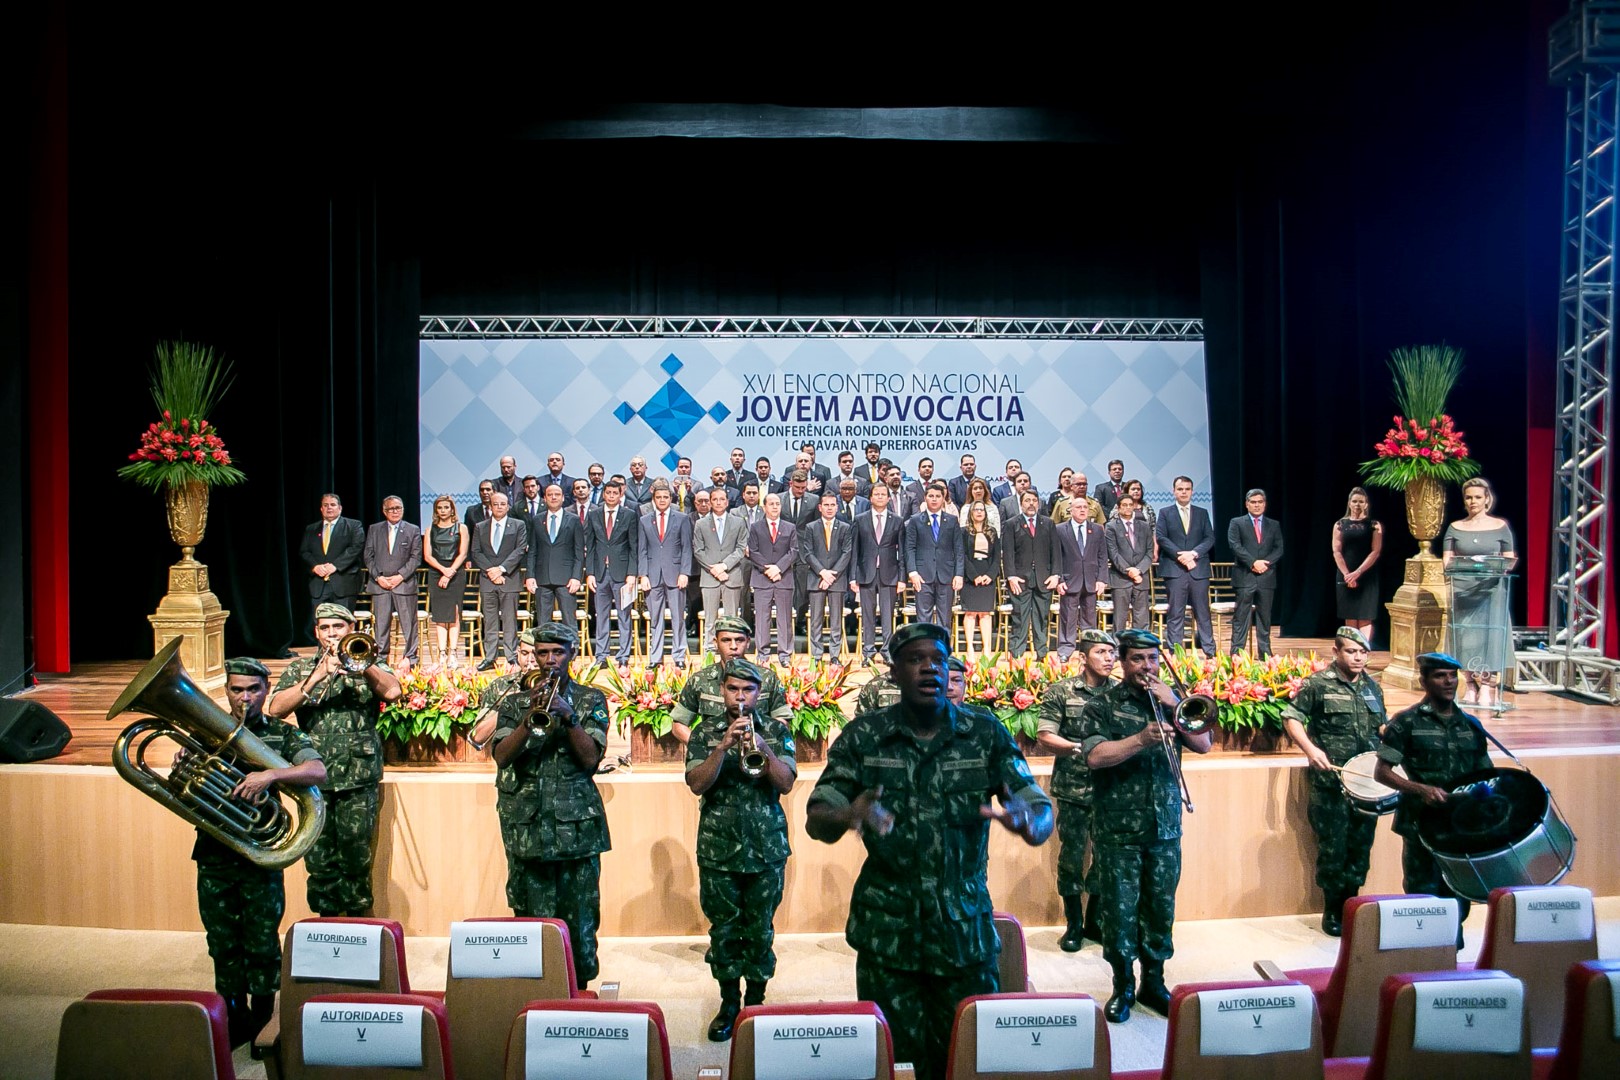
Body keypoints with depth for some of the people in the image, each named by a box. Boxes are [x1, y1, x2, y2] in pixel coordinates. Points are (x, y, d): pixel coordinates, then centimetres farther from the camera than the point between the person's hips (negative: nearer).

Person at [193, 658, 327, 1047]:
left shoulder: (283, 734, 0)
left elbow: (318, 772, -16)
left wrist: (271, 775, -30)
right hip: (214, 857, 3)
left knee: (262, 946, 3)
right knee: (223, 945, 12)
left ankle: (263, 1020, 19)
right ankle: (235, 1019, 26)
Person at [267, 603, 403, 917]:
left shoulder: (365, 665, 10)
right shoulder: (300, 669, 14)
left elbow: (392, 692, -11)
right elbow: (275, 709, -4)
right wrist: (317, 676, -12)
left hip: (358, 778, -2)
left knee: (356, 859, -1)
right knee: (319, 862, 6)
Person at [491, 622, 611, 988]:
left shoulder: (591, 700, 8)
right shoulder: (516, 702, 11)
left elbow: (590, 758, -3)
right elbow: (502, 756, -2)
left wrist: (568, 716, -15)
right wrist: (530, 720, -16)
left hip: (577, 824, -1)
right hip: (527, 825, 1)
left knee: (580, 918, 1)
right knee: (533, 918, 3)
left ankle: (579, 991, 15)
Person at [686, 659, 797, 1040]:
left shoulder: (777, 731, 3)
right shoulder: (705, 733, 3)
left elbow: (786, 784, -6)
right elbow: (697, 784, -8)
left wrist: (764, 749, -22)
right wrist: (724, 746, -21)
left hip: (767, 847, 0)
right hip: (718, 848, 0)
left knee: (761, 930, 6)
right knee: (723, 930, 6)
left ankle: (756, 1001, 20)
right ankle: (729, 1004, 21)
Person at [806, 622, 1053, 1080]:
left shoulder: (985, 733, -1)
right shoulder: (863, 737, -2)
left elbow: (1042, 813, -1)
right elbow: (817, 822, -4)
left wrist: (1026, 822, -26)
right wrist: (850, 815, -28)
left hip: (966, 933, 1)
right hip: (886, 934, 0)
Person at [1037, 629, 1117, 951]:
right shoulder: (1060, 692, -3)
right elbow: (1044, 736, -6)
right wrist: (1079, 748, -19)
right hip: (1073, 789, -2)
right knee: (1072, 855, 4)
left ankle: (1094, 921, 27)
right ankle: (1073, 925, 21)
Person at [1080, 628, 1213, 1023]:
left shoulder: (1170, 700, 10)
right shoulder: (1103, 705, -2)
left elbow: (1203, 744, 0)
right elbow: (1095, 756, -15)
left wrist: (1172, 705, -10)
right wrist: (1141, 739, -25)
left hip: (1165, 826, 3)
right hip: (1117, 828, -3)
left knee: (1161, 909, 10)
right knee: (1119, 910, 1)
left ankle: (1154, 982, 24)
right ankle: (1123, 987, 16)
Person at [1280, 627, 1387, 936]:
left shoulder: (1372, 686, 12)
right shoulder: (1318, 684, -6)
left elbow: (1383, 726, 24)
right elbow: (1291, 717, -6)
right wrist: (1310, 749, -19)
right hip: (1330, 783, -5)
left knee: (1361, 847, 11)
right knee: (1332, 849, 1)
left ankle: (1350, 905, 26)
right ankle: (1332, 911, 15)